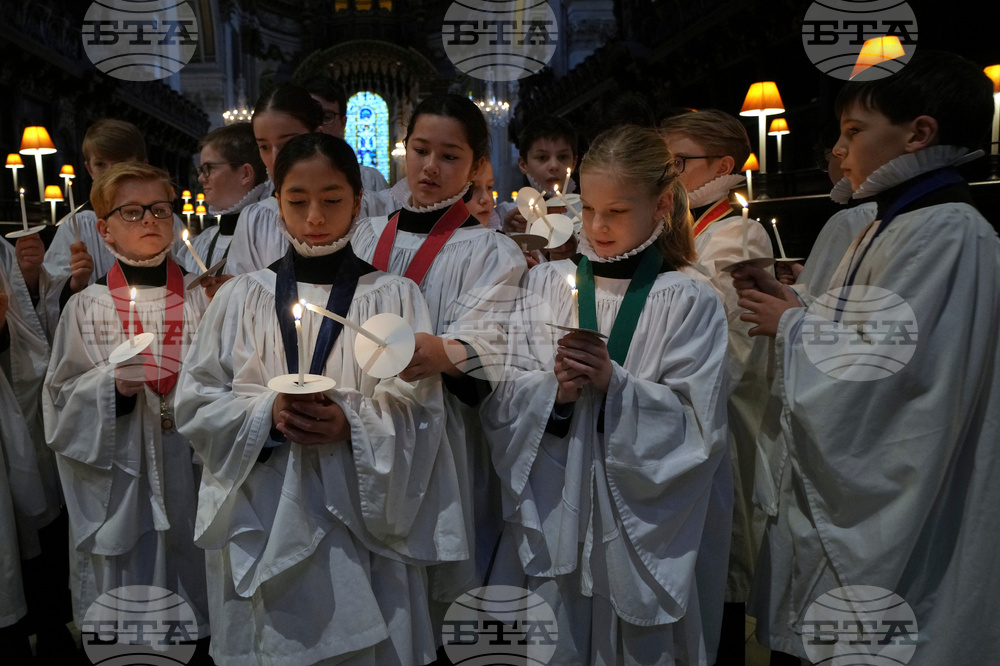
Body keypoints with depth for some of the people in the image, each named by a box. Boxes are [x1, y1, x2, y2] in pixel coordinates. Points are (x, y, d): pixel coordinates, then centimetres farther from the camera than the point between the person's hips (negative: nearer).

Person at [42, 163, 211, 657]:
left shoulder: (202, 301, 3)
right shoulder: (87, 308, 2)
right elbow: (61, 401, 3)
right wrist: (114, 386, -13)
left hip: (190, 473, 1)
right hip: (116, 480, 0)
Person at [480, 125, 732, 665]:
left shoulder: (690, 302, -4)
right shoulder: (544, 284, 5)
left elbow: (698, 430, -9)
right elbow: (497, 403, 2)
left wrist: (614, 383, -19)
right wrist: (553, 389, -16)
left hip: (640, 525, -2)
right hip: (548, 520, 2)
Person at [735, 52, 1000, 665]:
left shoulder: (947, 232, -18)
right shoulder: (891, 227, 13)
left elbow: (881, 367, -24)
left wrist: (791, 326, -10)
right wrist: (793, 304, 3)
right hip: (840, 494, 9)